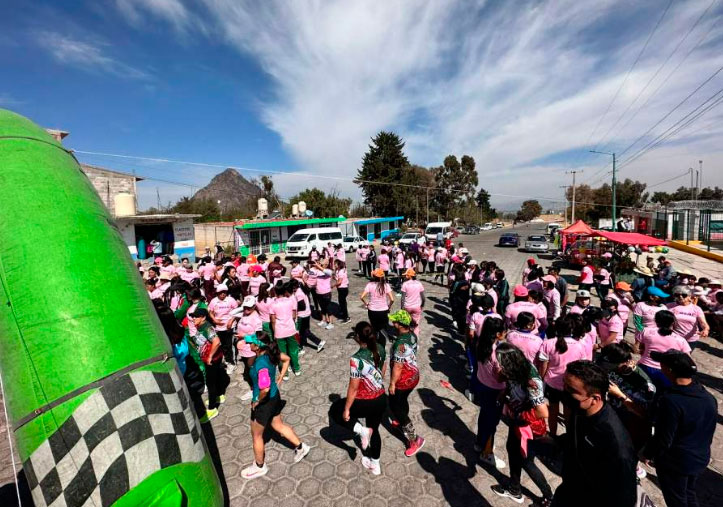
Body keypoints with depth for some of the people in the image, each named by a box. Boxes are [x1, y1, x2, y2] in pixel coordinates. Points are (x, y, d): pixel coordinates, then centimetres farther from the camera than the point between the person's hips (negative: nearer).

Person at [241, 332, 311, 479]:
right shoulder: (271, 353, -11)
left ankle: (259, 466, 39)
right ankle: (301, 447, 38)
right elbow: (286, 359, 6)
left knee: (256, 435, 18)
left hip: (264, 402, -8)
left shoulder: (261, 364, -34)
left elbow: (265, 389, -39)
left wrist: (257, 401, -20)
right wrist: (280, 378, 8)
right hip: (275, 396, 8)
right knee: (278, 425, 28)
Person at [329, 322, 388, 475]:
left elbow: (353, 388, -20)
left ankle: (361, 430, 6)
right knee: (374, 430, 30)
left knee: (335, 410, 18)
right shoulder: (380, 349, -8)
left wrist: (346, 409, -6)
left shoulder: (357, 359, -28)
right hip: (382, 399, 7)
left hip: (366, 403, -6)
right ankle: (375, 465, 47)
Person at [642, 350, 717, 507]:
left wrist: (647, 453, -6)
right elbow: (709, 432, 6)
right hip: (701, 458, 7)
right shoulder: (709, 397, -9)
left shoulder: (671, 400, -33)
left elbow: (663, 439, -23)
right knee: (689, 494, 28)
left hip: (675, 462, -6)